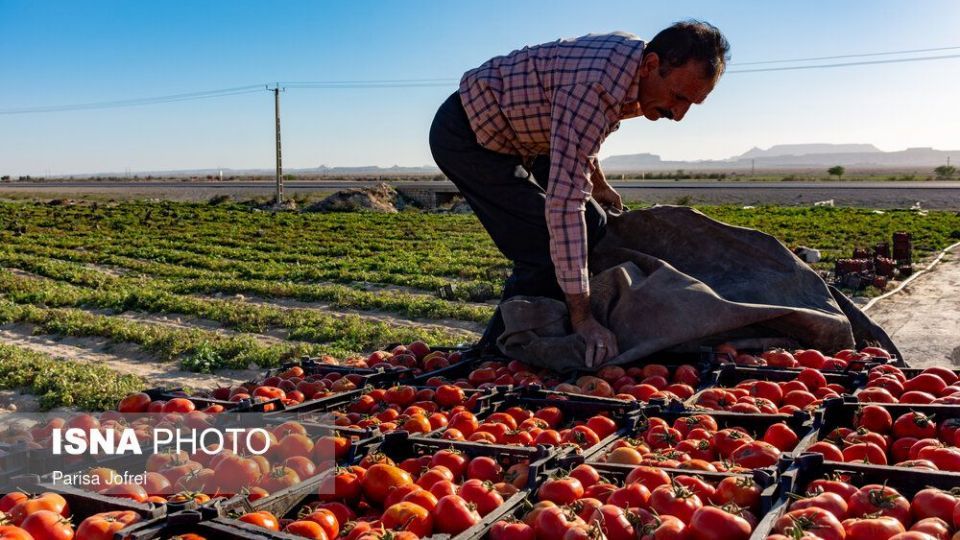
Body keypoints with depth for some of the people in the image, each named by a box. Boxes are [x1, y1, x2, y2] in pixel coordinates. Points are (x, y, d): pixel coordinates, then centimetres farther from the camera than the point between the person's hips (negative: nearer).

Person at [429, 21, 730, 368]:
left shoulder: (632, 55, -6)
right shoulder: (595, 87, -35)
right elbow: (563, 201, -39)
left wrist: (597, 182, 20)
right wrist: (581, 316, -38)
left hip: (513, 133, 10)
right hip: (467, 135, -9)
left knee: (593, 228, 8)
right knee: (547, 250, -18)